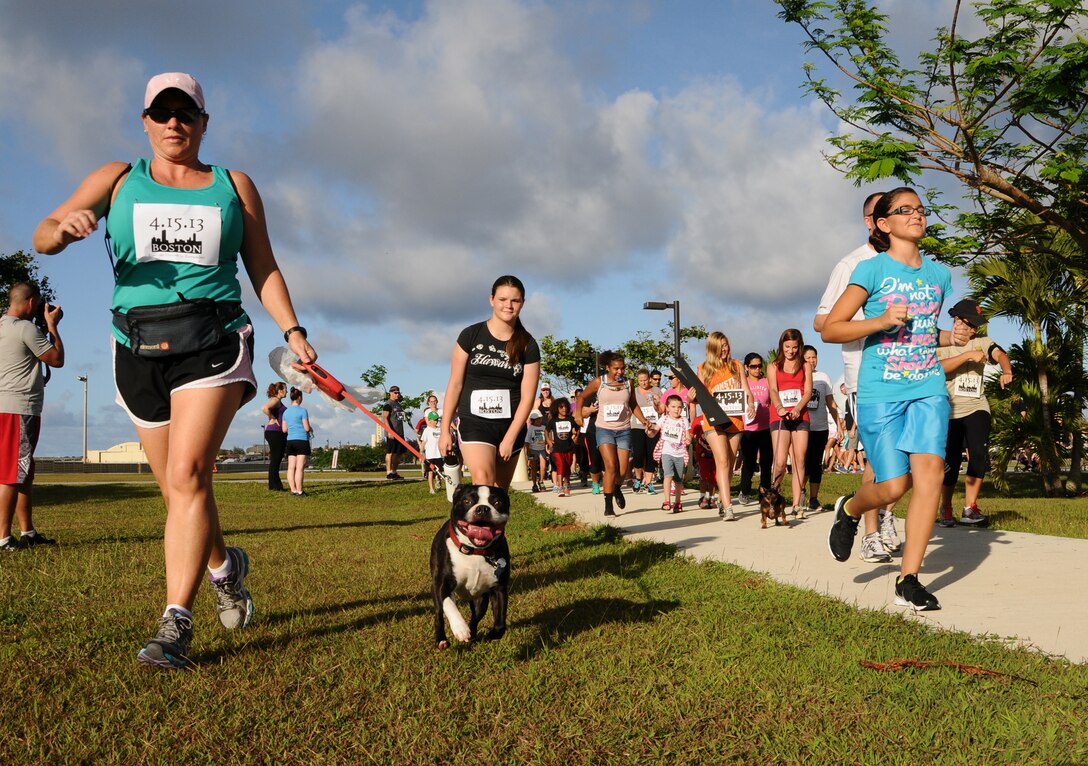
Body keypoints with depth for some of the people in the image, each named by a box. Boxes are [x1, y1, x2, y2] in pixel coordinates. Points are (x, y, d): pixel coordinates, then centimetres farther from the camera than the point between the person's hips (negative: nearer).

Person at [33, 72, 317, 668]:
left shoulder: (234, 186, 13)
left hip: (212, 343, -2)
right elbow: (42, 238, 6)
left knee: (188, 475, -18)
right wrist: (65, 227, -18)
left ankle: (175, 624, -15)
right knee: (176, 487, 8)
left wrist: (292, 330, 0)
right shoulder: (117, 180, 13)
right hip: (138, 350, 2)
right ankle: (224, 567, 36)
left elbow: (263, 269, 14)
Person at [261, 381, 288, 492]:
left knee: (277, 459, 11)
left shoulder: (279, 402, 20)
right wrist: (273, 419, -18)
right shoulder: (275, 400, -10)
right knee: (275, 459, -7)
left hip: (279, 434, 10)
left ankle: (276, 485, 16)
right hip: (274, 432, -10)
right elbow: (264, 408, -28)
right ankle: (274, 485, -4)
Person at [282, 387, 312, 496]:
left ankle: (293, 490, 4)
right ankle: (299, 491, -9)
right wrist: (311, 430, 12)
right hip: (302, 441, -6)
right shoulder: (303, 410, -7)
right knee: (300, 467, -7)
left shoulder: (286, 412, 11)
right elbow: (307, 428, -9)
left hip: (290, 441, 6)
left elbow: (284, 429, 13)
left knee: (291, 467, 4)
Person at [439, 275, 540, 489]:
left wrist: (509, 439, -9)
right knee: (483, 480, -23)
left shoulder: (528, 345, 2)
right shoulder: (471, 335, -1)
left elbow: (527, 397, -2)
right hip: (475, 423, -2)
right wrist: (445, 430, -1)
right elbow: (455, 385, 1)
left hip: (511, 426, 3)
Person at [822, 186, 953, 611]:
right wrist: (880, 321, -18)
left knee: (930, 471, -14)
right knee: (894, 485, -6)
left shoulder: (939, 274, 13)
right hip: (880, 392, -4)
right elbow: (830, 329, -5)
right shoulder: (872, 269, -2)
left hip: (928, 389, 4)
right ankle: (849, 510, 30)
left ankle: (909, 581, -7)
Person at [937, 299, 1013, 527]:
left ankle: (970, 508, -5)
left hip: (977, 408, 2)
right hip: (950, 410, -2)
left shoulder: (982, 342, 10)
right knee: (950, 462, 3)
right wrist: (968, 355, -21)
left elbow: (999, 354, -9)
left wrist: (1006, 371, -29)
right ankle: (946, 508, 24)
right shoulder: (942, 344, 1)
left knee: (979, 455, -15)